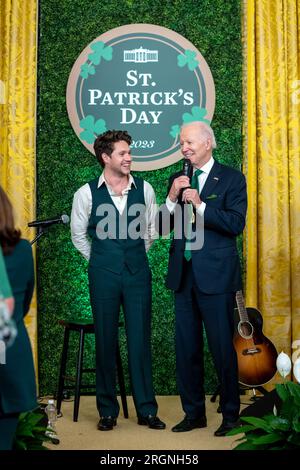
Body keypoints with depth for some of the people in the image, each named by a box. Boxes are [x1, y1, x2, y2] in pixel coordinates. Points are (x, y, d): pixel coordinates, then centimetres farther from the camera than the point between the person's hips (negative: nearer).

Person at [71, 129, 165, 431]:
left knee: (140, 339, 4)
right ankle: (107, 411, 19)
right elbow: (78, 235, 10)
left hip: (138, 272, 1)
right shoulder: (87, 193, -3)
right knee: (105, 341, 6)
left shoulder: (144, 189, 1)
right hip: (103, 274, -1)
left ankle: (146, 410, 15)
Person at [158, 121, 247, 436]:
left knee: (222, 347, 2)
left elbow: (236, 223, -14)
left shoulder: (231, 179, -2)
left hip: (216, 275, -5)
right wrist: (172, 199, -10)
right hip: (184, 275, 5)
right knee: (186, 349, 11)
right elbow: (162, 226, 6)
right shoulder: (177, 180, 11)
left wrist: (200, 204, -19)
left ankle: (230, 414, 19)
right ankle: (193, 413, 25)